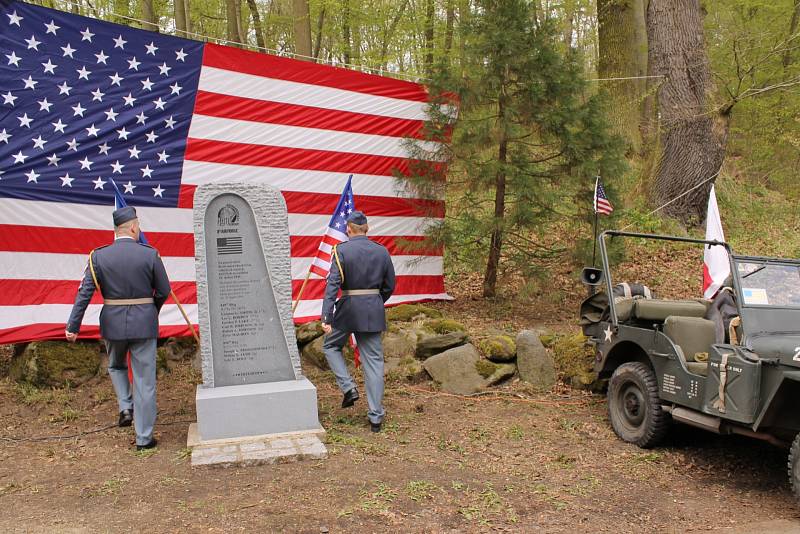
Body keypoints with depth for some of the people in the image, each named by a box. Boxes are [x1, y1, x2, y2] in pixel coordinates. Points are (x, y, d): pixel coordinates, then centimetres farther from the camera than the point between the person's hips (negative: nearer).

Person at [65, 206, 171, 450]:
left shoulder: (99, 256, -4)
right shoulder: (150, 254, -7)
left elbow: (84, 293, -6)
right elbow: (164, 291, -1)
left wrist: (73, 326, -2)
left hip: (113, 324, 2)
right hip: (144, 324, -1)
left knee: (116, 366, 31)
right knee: (144, 380, 7)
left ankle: (126, 407, 13)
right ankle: (144, 437, 12)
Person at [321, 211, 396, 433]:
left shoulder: (341, 250, -7)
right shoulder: (382, 251, 4)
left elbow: (333, 284, -16)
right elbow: (389, 286, 10)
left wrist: (327, 317, -20)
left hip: (348, 310, -3)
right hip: (374, 311, 3)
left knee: (330, 346, 23)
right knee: (374, 361, 8)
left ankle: (348, 387, 7)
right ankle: (376, 416, 10)